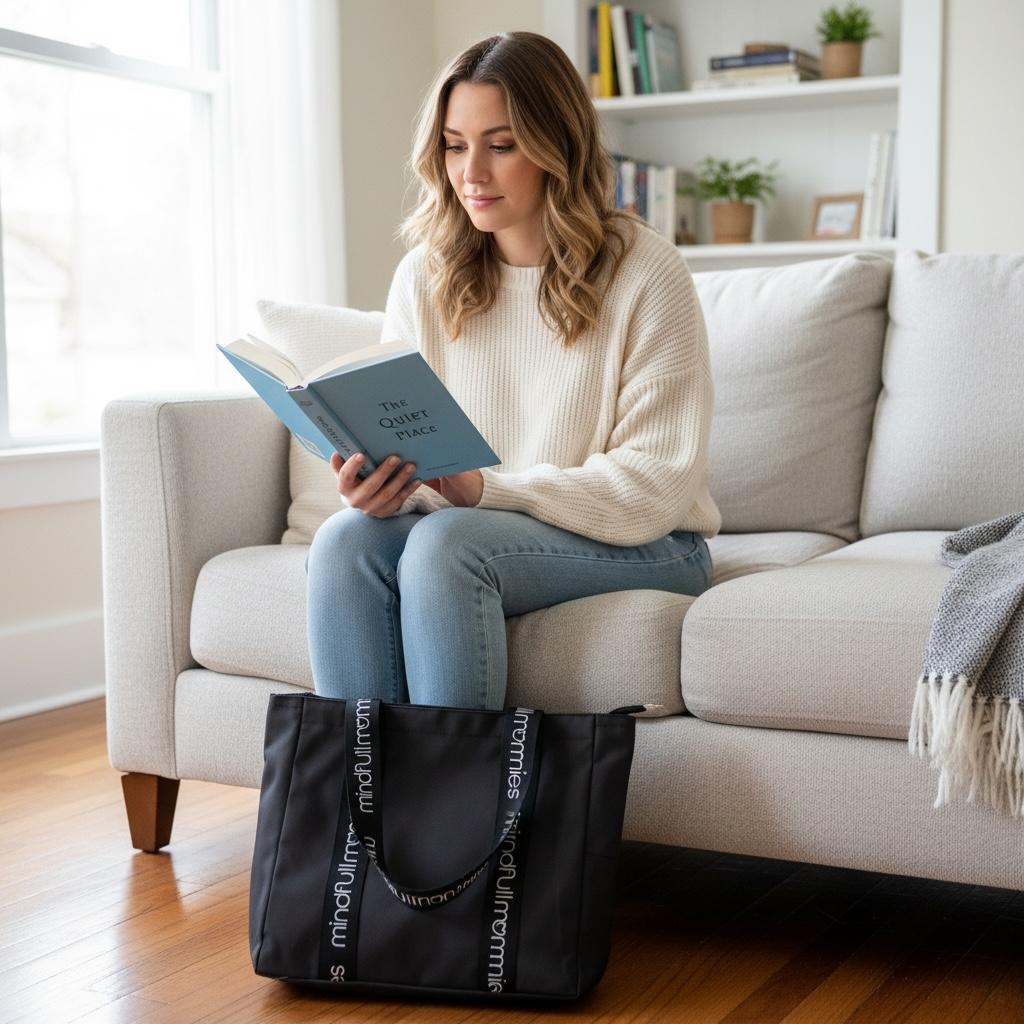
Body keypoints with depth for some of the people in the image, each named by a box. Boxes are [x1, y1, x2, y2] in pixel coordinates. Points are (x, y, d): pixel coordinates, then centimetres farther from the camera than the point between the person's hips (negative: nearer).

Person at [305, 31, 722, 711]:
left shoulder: (645, 271, -9)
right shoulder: (423, 276, 5)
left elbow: (655, 486, -13)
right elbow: (399, 440, 6)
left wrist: (486, 488, -23)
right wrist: (380, 486, -20)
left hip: (641, 547, -4)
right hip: (465, 525, 4)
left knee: (445, 541, -32)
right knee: (346, 540, -26)